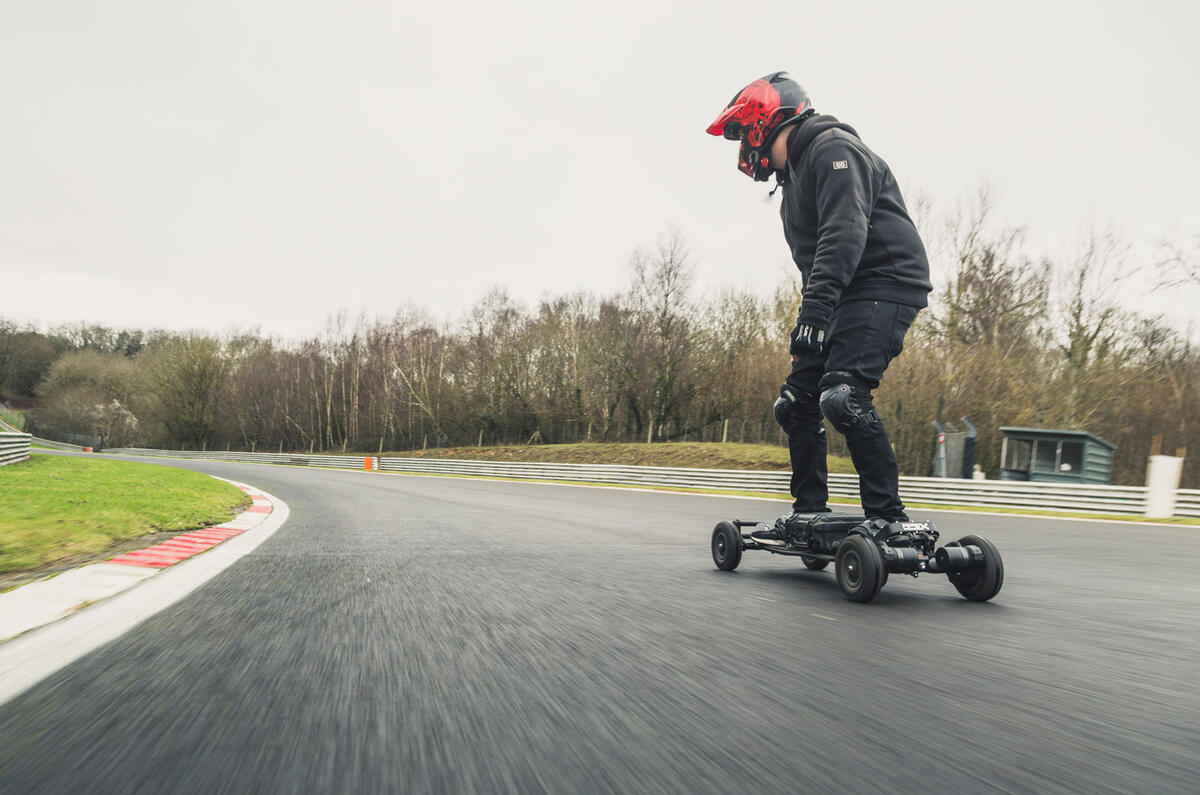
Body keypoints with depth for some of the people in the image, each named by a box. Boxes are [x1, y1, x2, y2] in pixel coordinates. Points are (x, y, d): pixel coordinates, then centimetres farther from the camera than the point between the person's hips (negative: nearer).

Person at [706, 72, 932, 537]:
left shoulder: (832, 148, -9)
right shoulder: (793, 174, 23)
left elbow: (844, 232, -25)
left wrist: (815, 306, -34)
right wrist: (812, 312, 16)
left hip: (886, 284, -10)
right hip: (845, 297, 10)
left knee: (842, 395, -25)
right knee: (795, 401, 5)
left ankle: (887, 516, -18)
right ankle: (809, 512, 13)